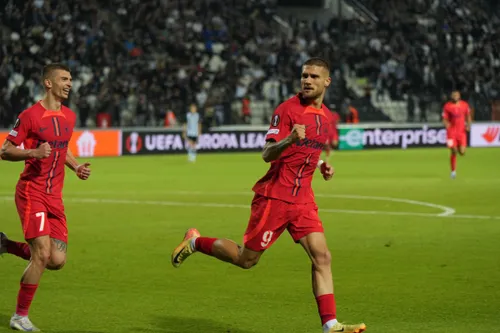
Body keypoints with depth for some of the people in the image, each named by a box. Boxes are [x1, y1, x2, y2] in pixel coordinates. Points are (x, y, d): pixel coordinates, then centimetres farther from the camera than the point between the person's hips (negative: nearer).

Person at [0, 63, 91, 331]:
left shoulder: (69, 117, 11)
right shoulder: (30, 115, -10)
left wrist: (75, 166, 9)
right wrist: (34, 152, -22)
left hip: (55, 196, 7)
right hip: (31, 192, -7)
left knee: (57, 260, -2)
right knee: (42, 253, -16)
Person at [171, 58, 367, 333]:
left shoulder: (326, 116, 12)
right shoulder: (287, 109, -12)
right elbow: (267, 154, -18)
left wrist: (322, 166, 10)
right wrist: (289, 140, -37)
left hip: (303, 199, 6)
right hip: (274, 196, -6)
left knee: (321, 257, -8)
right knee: (246, 259, 2)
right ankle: (195, 242, 27)